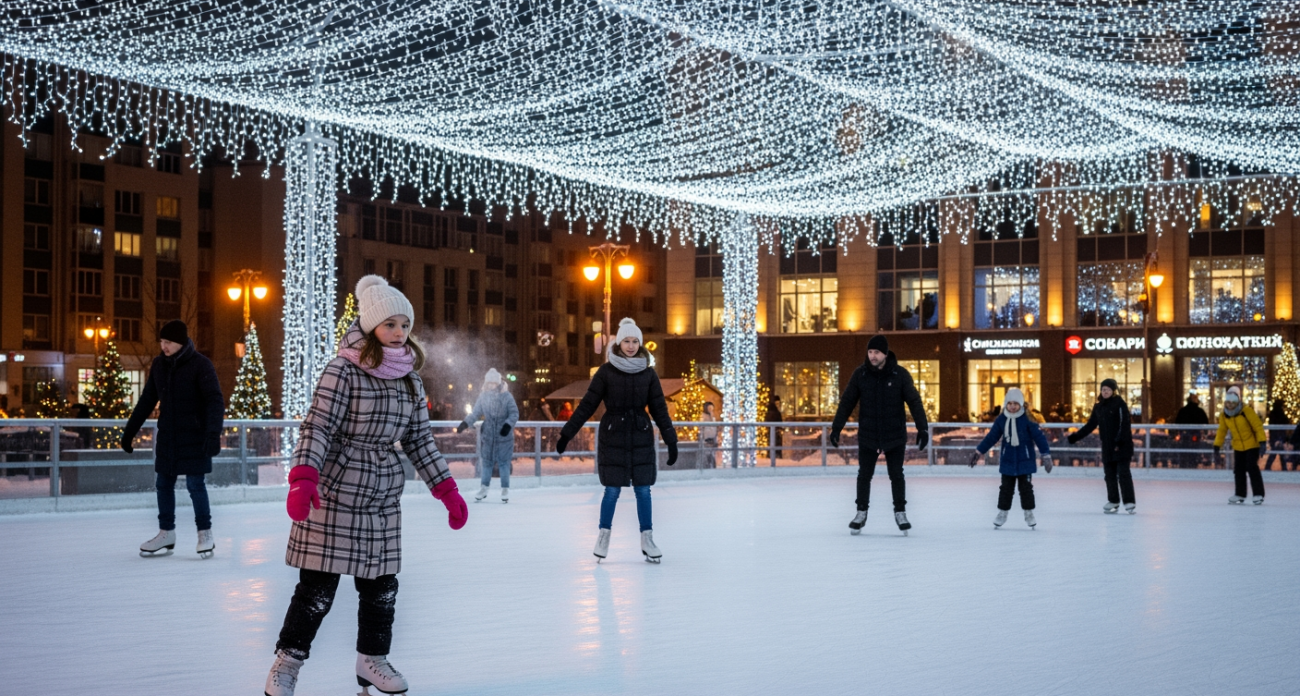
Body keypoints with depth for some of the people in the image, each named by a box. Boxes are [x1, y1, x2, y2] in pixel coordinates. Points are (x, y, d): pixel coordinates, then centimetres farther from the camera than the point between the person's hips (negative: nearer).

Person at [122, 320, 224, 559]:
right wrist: (129, 431, 15)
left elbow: (215, 402, -17)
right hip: (167, 436, 6)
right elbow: (147, 401, 13)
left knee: (195, 484, -5)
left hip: (194, 437, -6)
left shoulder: (200, 365, -12)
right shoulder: (159, 365, 5)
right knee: (163, 483, 8)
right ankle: (166, 534, 20)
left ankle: (205, 534, 8)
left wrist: (213, 434, -29)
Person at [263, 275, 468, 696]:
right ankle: (288, 660, 13)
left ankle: (372, 660, 26)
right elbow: (317, 428, -18)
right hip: (334, 493, -6)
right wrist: (303, 479, -30)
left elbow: (419, 439, 12)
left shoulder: (410, 379, 6)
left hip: (384, 498, 6)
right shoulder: (344, 371, -13)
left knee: (381, 584, 10)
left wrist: (446, 489, 9)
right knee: (318, 585, -2)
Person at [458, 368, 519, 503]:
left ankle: (505, 490, 10)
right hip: (488, 434, 3)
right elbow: (475, 413, 5)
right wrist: (465, 423, -8)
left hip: (504, 435, -3)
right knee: (486, 461, 8)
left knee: (503, 462, 1)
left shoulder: (506, 396, -10)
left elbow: (514, 413, -8)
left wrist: (508, 424, -23)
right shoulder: (483, 396, -1)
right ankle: (484, 488, 20)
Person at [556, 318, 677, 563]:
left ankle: (647, 540, 10)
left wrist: (671, 439, -1)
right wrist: (567, 433, -5)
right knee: (612, 490, 0)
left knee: (643, 490, 2)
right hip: (613, 437, -2)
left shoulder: (648, 374, 2)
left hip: (641, 437, 2)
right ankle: (603, 537, 15)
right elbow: (587, 405, -2)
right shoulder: (606, 371, -4)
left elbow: (659, 409, 4)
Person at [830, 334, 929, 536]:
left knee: (896, 475, 4)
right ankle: (861, 512, 19)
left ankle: (900, 512, 18)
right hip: (867, 436, 1)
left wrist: (922, 428, -16)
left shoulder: (900, 374, -9)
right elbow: (847, 402, 0)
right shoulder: (860, 374, -5)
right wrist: (836, 428, -3)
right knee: (864, 475, 6)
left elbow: (914, 402, -8)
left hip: (895, 436, -1)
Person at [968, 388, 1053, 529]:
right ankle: (1002, 513, 20)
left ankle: (1029, 514, 18)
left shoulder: (1028, 420, -13)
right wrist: (979, 452, 5)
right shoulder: (1001, 420, -4)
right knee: (1006, 488, 9)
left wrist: (1046, 455, -17)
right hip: (1007, 460, 3)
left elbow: (1039, 437, -13)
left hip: (1025, 460, -2)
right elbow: (991, 437, 4)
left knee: (1026, 488, 5)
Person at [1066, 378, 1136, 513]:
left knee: (1123, 474, -6)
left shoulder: (1120, 404, -7)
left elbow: (1125, 424, -15)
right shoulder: (1098, 407, 11)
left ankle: (1129, 502, -4)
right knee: (1110, 474, 8)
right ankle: (1113, 502, 16)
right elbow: (1090, 425, 14)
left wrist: (1120, 441, -23)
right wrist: (1075, 437, 9)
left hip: (1122, 446, -6)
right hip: (1107, 447, 6)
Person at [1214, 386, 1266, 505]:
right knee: (1238, 470, 6)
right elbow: (1221, 431, 5)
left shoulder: (1247, 411, -22)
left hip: (1252, 444, -5)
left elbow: (1258, 426, -19)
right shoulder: (1224, 415, -6)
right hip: (1238, 446, 5)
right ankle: (1240, 494, 18)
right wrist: (1216, 447, 3)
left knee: (1252, 467, -12)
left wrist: (1262, 442, -24)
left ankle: (1258, 494, -7)